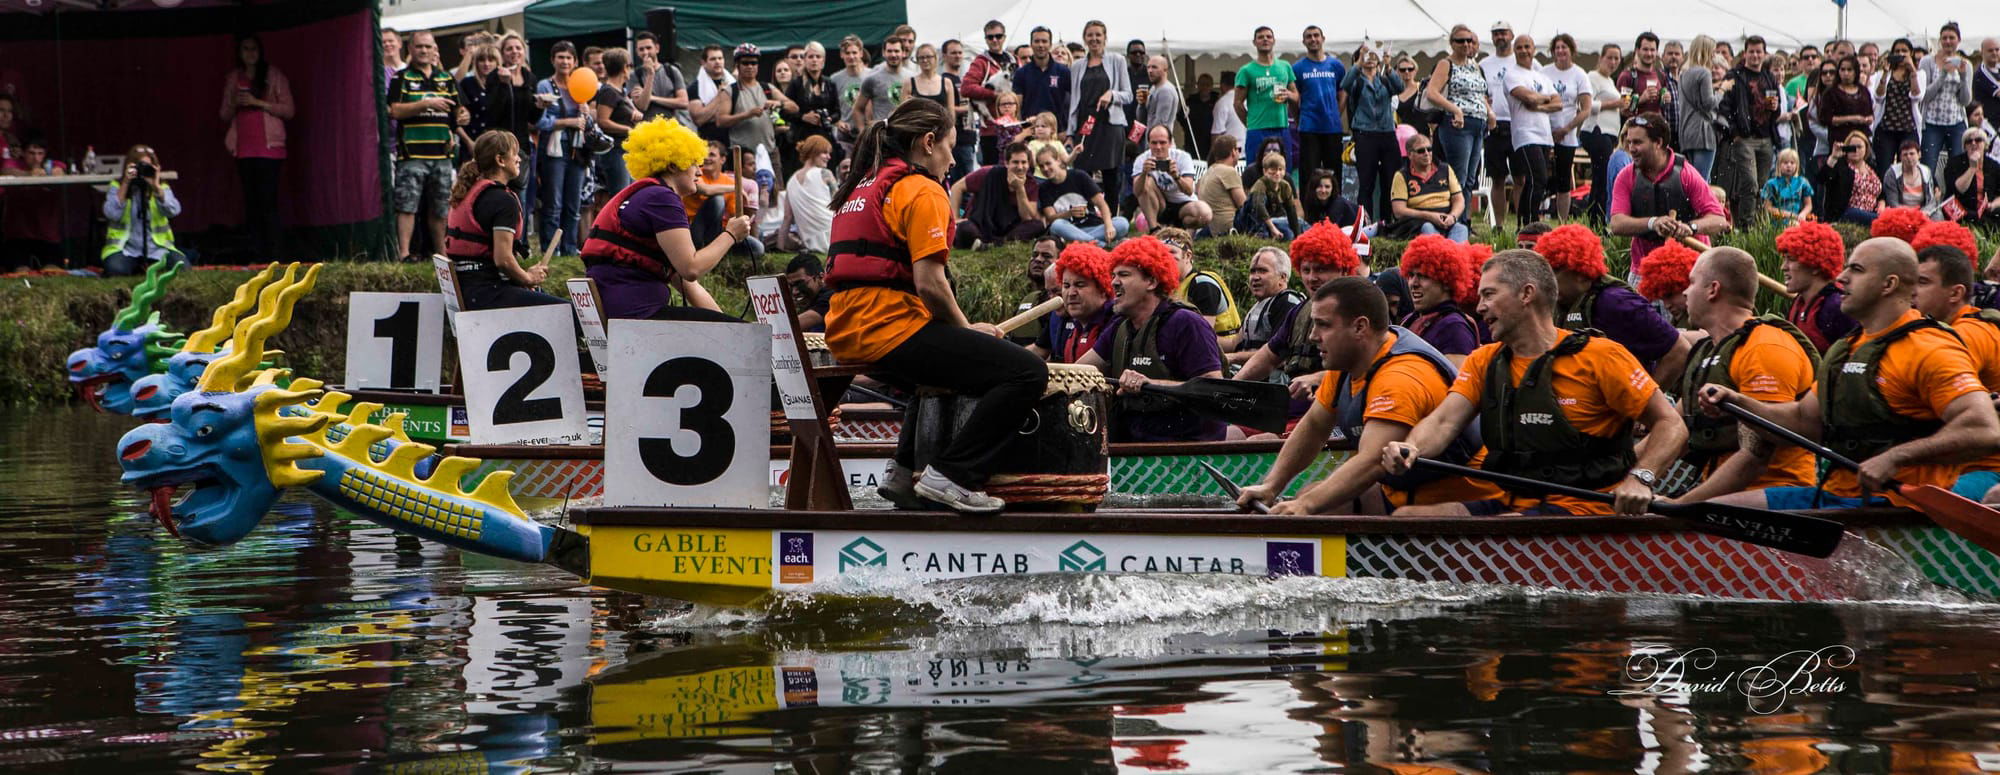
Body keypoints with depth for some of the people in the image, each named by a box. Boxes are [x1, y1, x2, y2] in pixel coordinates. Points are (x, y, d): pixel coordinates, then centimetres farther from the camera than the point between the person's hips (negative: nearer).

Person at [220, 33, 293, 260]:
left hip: (269, 147, -4)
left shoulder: (273, 76, 3)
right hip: (244, 148, 4)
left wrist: (258, 102, -11)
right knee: (251, 204, 2)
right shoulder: (233, 79, 15)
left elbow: (289, 111, -1)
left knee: (268, 203, -12)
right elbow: (225, 115, 17)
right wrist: (235, 103, -4)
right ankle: (258, 253, 2)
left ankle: (271, 256, -13)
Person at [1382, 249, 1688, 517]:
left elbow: (1671, 425, -4)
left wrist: (1640, 478, -22)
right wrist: (1412, 449, -22)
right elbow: (1444, 421, 1)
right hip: (1512, 504, 6)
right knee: (1404, 518, -13)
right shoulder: (1484, 362, 15)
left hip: (1583, 509, -6)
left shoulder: (1599, 356, -4)